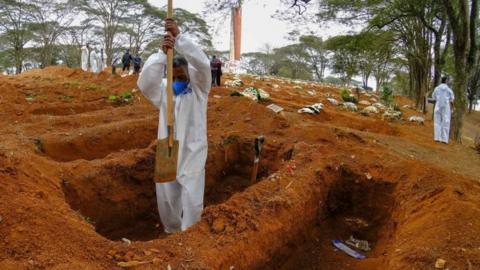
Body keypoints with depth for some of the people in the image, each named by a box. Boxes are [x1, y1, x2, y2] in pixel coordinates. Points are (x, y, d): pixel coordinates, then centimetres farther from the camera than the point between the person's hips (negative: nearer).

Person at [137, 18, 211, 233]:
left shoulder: (198, 88, -5)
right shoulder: (163, 90, 1)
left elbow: (202, 64, -24)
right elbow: (144, 83, -20)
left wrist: (179, 37, -33)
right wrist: (162, 53, -32)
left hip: (192, 155, -3)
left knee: (192, 202, -3)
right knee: (166, 200, 14)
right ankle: (172, 233, 37)